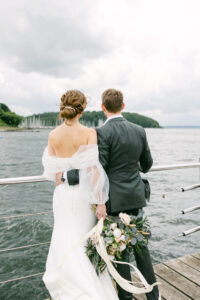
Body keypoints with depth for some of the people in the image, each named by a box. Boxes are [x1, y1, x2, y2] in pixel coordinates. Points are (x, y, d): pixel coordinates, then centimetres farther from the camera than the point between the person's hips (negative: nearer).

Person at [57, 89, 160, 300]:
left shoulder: (102, 132, -16)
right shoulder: (139, 130, 2)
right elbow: (147, 164, 12)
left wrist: (64, 176, -9)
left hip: (115, 200, -5)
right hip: (136, 197, 6)